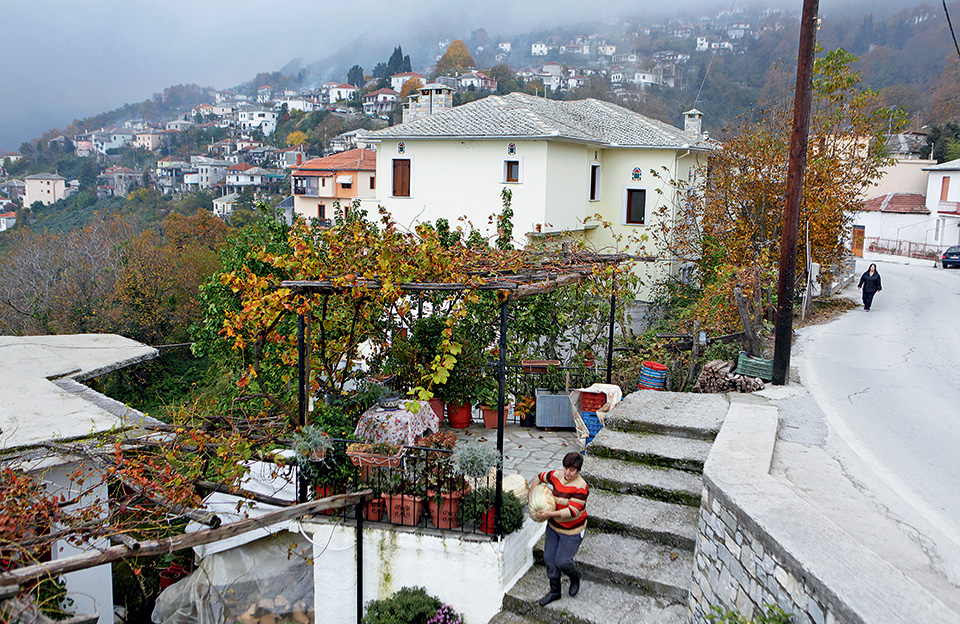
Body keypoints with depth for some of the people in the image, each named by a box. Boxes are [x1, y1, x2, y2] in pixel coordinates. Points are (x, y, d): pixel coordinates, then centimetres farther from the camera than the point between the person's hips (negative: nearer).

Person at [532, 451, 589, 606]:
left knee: (562, 561, -3)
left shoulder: (581, 487, -25)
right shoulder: (556, 475, -8)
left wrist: (550, 514, -32)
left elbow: (573, 511, -29)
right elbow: (540, 477, 13)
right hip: (553, 526, 6)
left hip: (572, 531, -6)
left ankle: (575, 577, 32)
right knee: (549, 558, 11)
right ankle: (554, 591, 31)